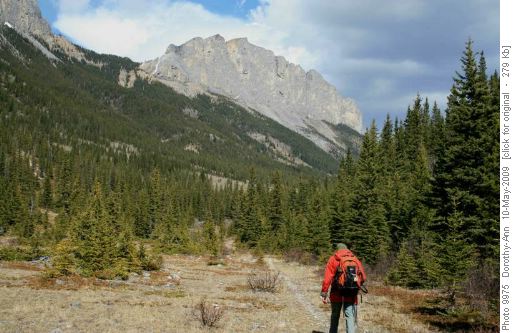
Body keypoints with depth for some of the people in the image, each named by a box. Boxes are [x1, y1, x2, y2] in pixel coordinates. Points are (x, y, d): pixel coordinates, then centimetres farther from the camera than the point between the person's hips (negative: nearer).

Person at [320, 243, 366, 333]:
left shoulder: (333, 259, 2)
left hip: (337, 293, 0)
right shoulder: (355, 259, 8)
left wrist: (324, 294, -7)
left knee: (335, 316, 16)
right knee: (350, 317, 0)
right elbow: (363, 277, 4)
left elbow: (327, 278, -7)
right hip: (351, 295, 1)